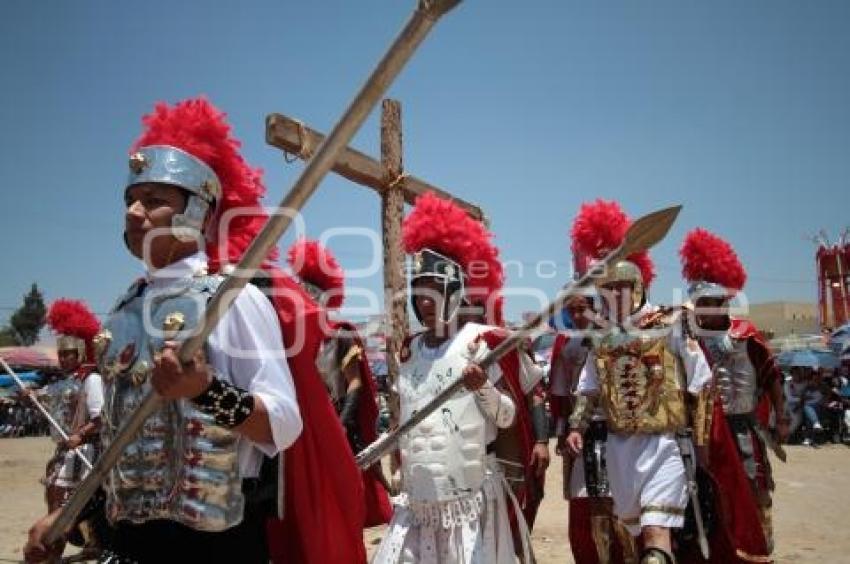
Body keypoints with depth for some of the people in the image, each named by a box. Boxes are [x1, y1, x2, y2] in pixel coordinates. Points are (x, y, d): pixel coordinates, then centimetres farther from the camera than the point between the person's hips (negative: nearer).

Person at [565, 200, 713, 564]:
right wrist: (577, 426, 1)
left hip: (664, 442, -5)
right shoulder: (601, 337, 6)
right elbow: (589, 390, 14)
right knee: (627, 533, 16)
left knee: (656, 530, -15)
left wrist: (699, 440, -6)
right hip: (618, 445, 5)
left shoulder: (669, 325, -9)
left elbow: (700, 384, -6)